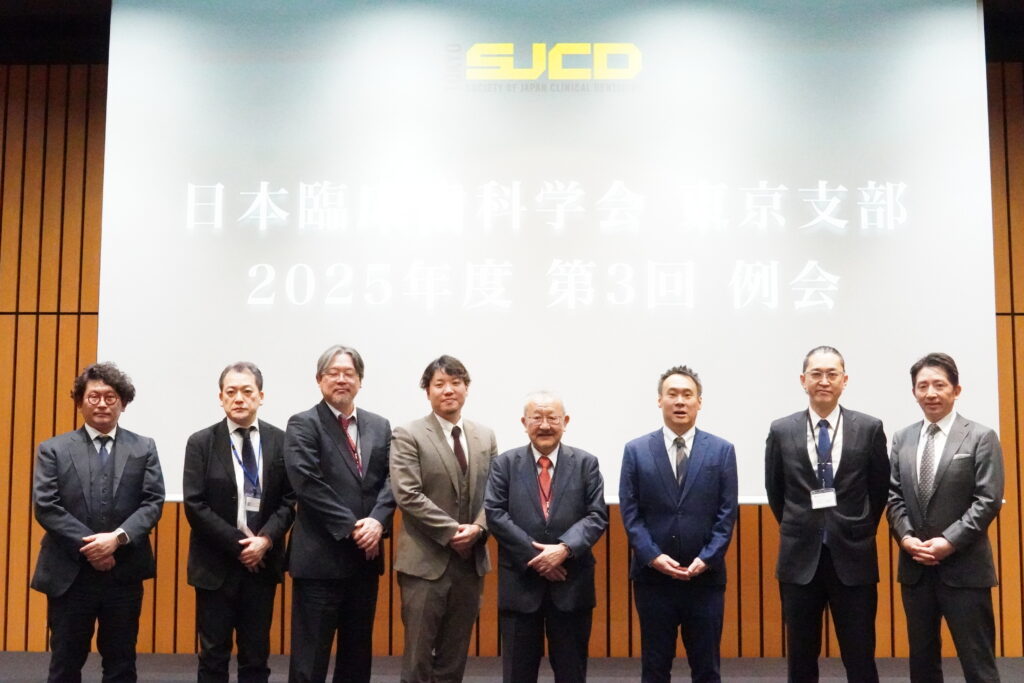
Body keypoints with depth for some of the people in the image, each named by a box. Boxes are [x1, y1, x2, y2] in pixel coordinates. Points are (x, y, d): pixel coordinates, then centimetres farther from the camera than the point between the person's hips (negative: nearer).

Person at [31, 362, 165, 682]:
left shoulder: (143, 448, 6)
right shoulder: (53, 449, 4)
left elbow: (153, 502, -2)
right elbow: (46, 507, -5)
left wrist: (119, 537, -18)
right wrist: (88, 546, -14)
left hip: (124, 572, 1)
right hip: (69, 573, -1)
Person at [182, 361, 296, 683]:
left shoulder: (280, 441, 3)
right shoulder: (201, 443, -3)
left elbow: (289, 500, 2)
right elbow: (195, 506, -8)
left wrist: (265, 539, -14)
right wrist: (237, 544, -14)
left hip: (262, 562, 2)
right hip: (216, 563, -2)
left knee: (257, 655, 9)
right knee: (214, 655, 6)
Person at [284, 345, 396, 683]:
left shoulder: (380, 426, 12)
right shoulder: (303, 425, -4)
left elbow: (391, 480, 4)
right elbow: (308, 484, -14)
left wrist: (378, 521, -14)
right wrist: (351, 528, -16)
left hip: (365, 555, 5)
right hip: (320, 557, -5)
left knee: (358, 652, 14)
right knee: (310, 655, 1)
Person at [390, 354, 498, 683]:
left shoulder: (485, 437, 11)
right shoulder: (408, 436, -5)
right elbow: (408, 495, -14)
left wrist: (478, 527, -10)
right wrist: (451, 531, -16)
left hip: (471, 560, 5)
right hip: (426, 562, -5)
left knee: (455, 656, 12)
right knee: (419, 656, 1)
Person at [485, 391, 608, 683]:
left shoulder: (586, 463, 4)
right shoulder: (505, 464, 3)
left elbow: (597, 516, -3)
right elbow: (494, 514, -6)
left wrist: (565, 548, -19)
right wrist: (535, 557, -13)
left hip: (571, 584, 0)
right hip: (520, 583, 0)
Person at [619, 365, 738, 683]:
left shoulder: (722, 450, 3)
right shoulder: (636, 450, 2)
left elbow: (727, 514, -1)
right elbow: (630, 512, -1)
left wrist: (706, 559, -11)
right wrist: (653, 557, -12)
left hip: (705, 577, 0)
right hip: (653, 577, 0)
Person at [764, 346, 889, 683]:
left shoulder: (869, 428, -2)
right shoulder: (781, 431, 0)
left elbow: (880, 488, 9)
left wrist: (859, 531, 12)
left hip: (853, 557, -1)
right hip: (800, 558, 1)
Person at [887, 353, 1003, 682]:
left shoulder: (981, 437, -3)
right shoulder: (902, 439, 10)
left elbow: (988, 500, -10)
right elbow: (894, 495, 8)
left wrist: (949, 542, -17)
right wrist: (906, 537, -8)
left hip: (964, 567, -4)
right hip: (915, 567, 5)